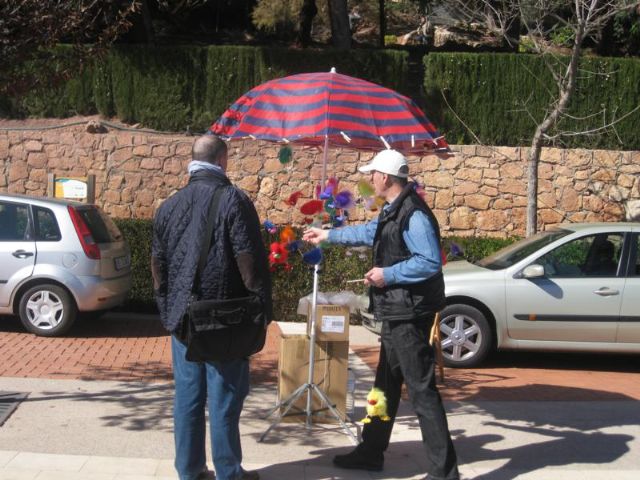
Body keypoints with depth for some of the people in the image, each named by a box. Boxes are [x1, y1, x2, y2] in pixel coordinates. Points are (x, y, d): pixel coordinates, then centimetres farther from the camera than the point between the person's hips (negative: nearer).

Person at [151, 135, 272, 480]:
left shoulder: (169, 205, 9)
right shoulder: (233, 200, -10)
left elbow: (157, 261, 15)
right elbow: (250, 259, -14)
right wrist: (262, 305, -6)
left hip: (183, 317, 5)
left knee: (187, 396, 10)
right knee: (224, 397, 2)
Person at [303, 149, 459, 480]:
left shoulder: (413, 214, -19)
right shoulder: (392, 211, 13)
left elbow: (430, 262, -26)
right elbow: (369, 233, 31)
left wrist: (388, 274, -20)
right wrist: (327, 235, 39)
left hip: (409, 314, -11)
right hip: (396, 313, 11)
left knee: (421, 389, -9)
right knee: (386, 384, 19)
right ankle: (370, 452, 33)